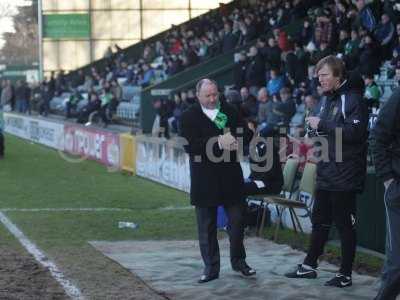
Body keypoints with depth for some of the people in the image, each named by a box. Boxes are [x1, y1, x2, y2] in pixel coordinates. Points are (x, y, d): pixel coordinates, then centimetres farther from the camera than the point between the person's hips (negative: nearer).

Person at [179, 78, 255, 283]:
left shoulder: (230, 111, 7)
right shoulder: (189, 117, -3)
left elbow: (247, 134, 6)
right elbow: (189, 145, -16)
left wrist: (235, 141, -16)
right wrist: (219, 143, -24)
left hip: (231, 176, 2)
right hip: (205, 180, -2)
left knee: (237, 220, 8)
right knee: (207, 226, 4)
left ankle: (238, 260, 25)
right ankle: (211, 267, 14)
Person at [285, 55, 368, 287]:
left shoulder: (353, 98, -13)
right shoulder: (330, 98, 15)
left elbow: (354, 131, -26)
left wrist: (322, 124, -21)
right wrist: (316, 128, 6)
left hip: (345, 176, -9)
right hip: (326, 174, 9)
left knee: (345, 225, 0)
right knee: (320, 222, 16)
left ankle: (346, 275, 8)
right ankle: (309, 266, 26)